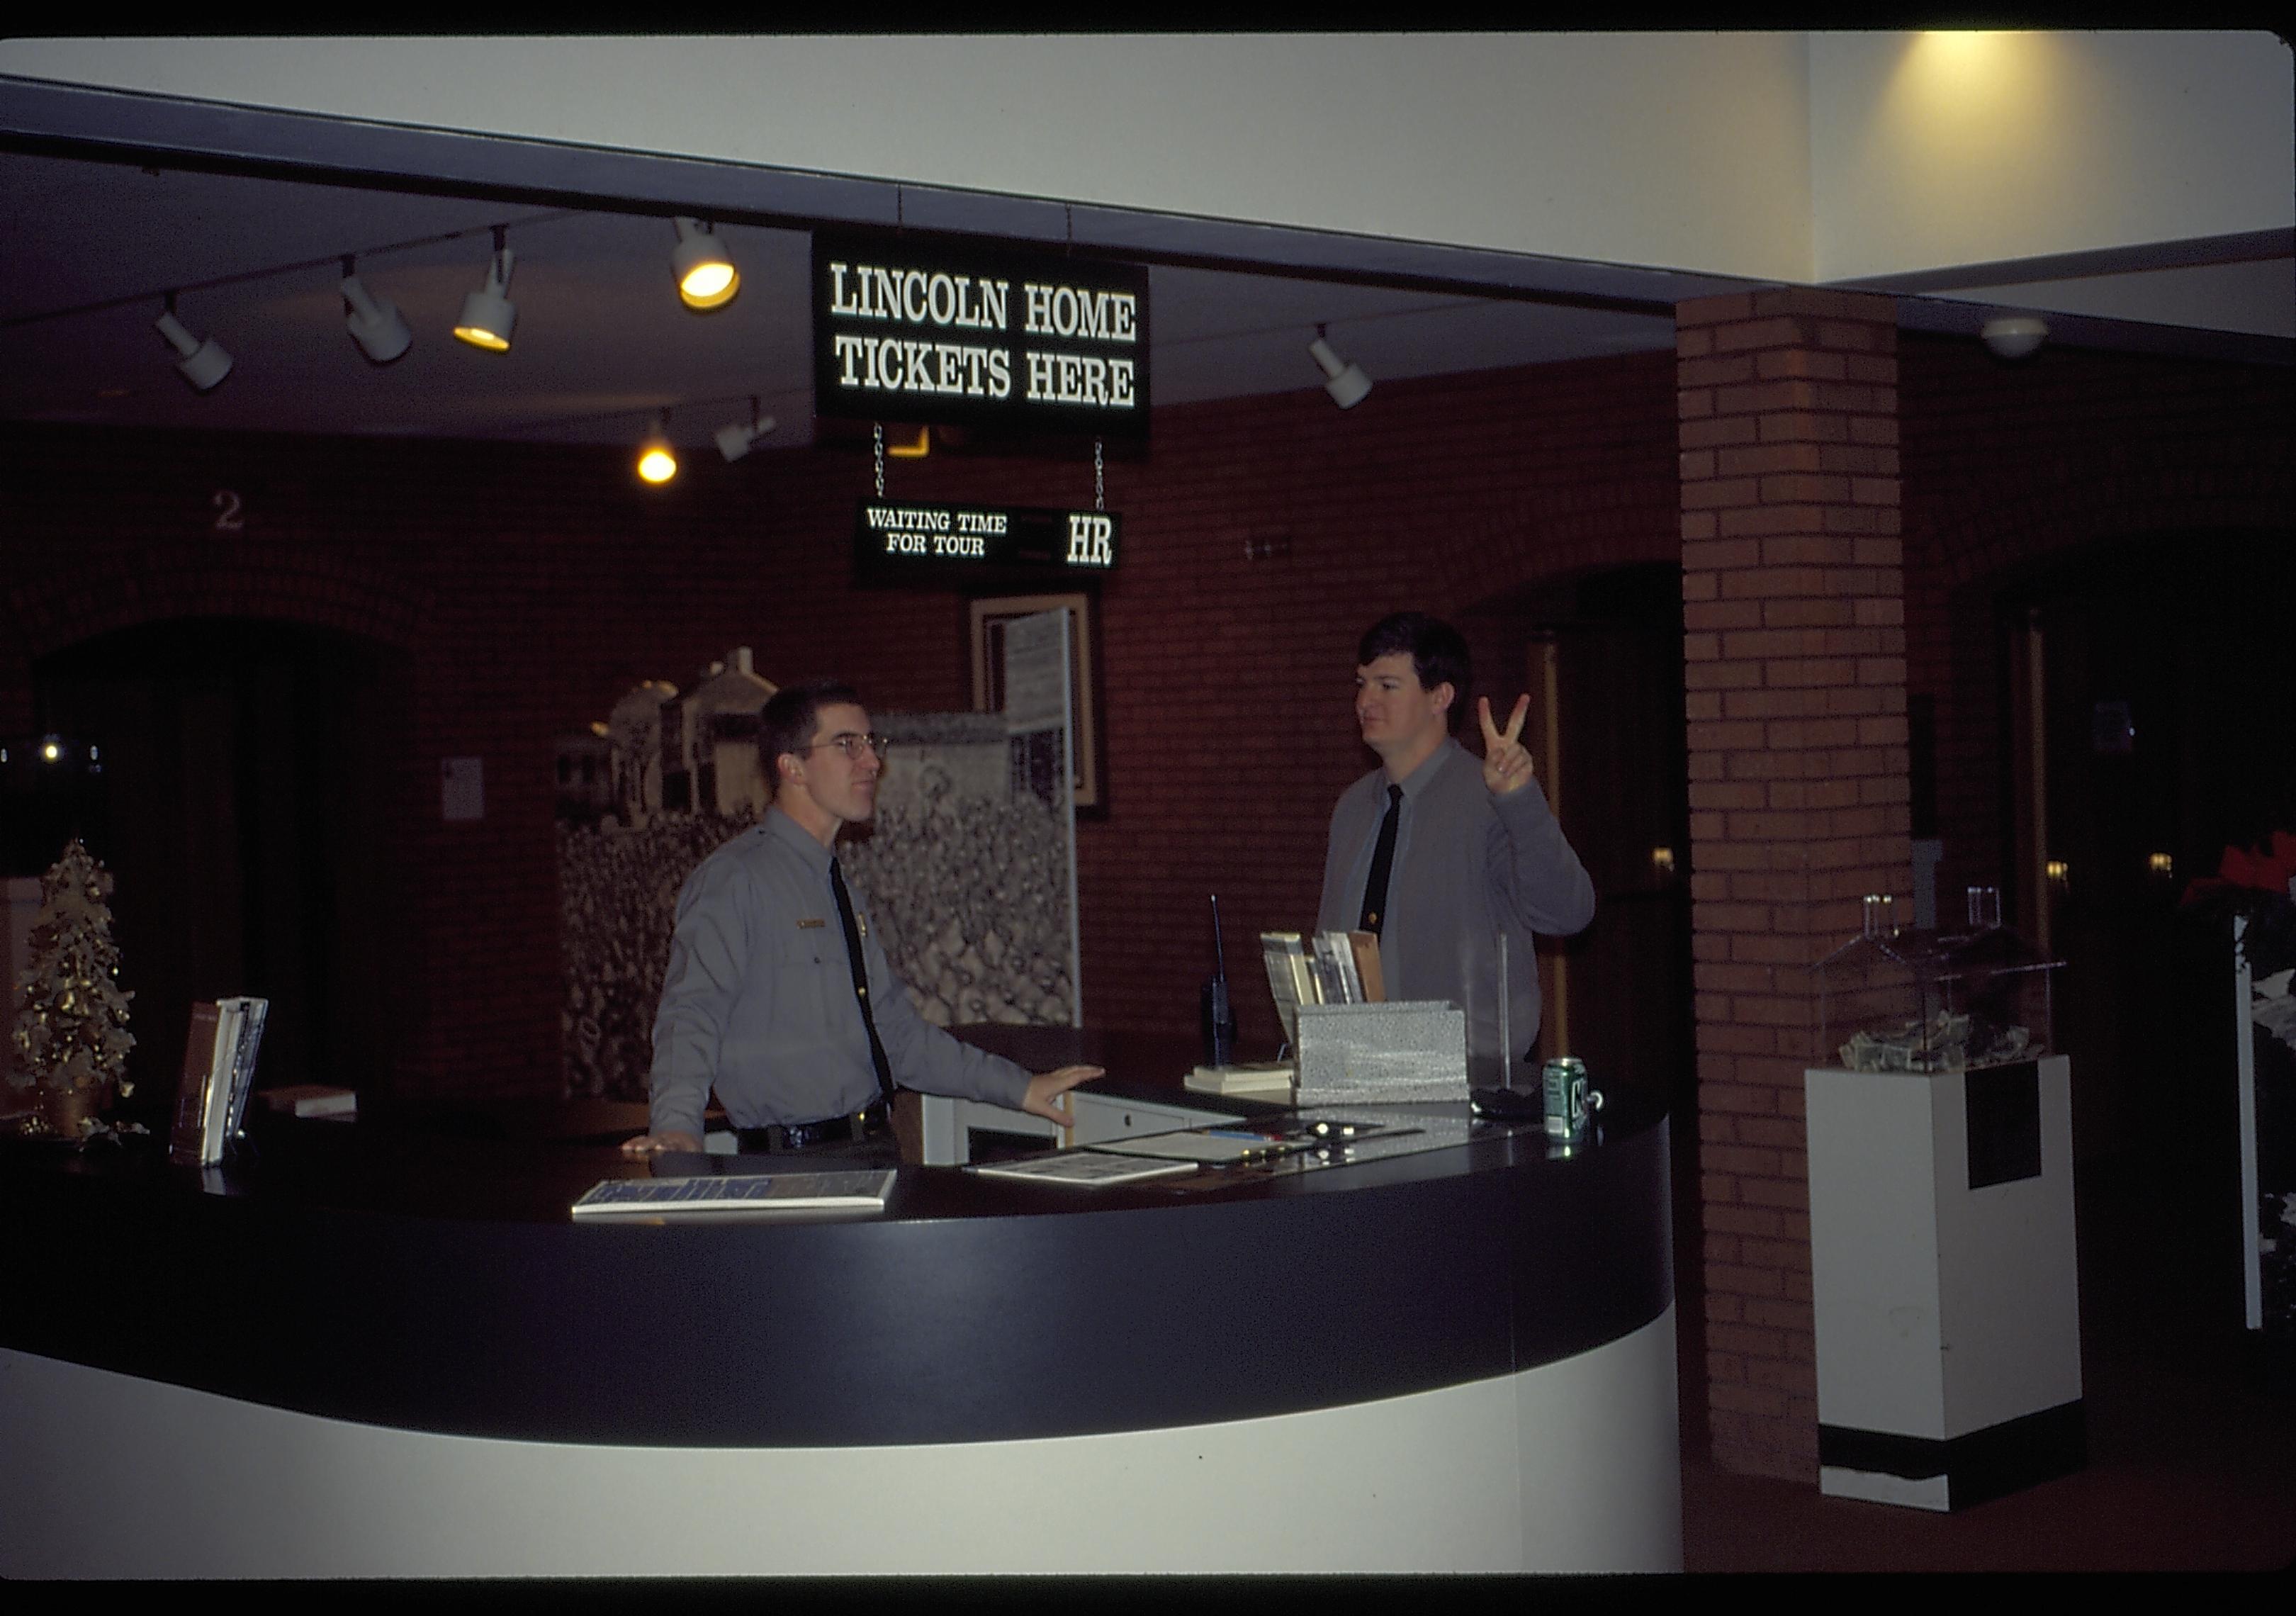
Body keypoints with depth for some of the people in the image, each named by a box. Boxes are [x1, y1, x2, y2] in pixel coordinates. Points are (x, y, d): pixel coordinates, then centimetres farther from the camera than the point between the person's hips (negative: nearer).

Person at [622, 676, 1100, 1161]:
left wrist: (1020, 1089, 23)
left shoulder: (836, 886, 19)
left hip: (874, 1152, 7)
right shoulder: (733, 880, -7)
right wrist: (676, 1126, -36)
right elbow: (691, 1012, -19)